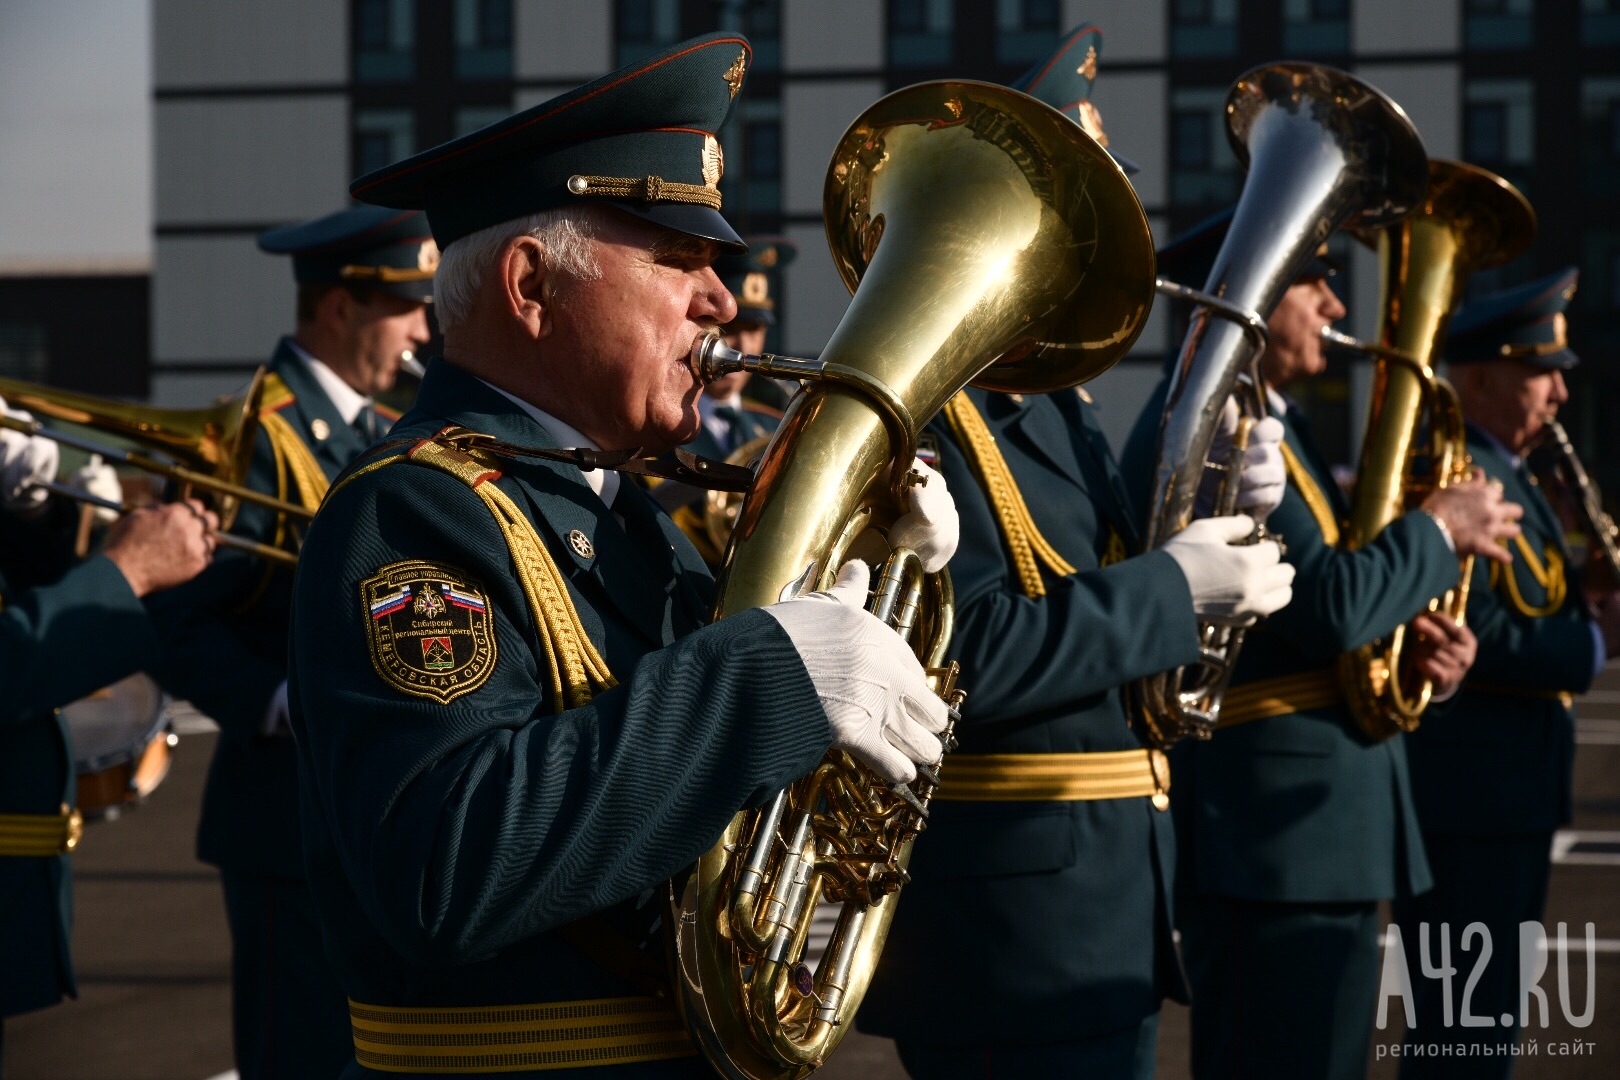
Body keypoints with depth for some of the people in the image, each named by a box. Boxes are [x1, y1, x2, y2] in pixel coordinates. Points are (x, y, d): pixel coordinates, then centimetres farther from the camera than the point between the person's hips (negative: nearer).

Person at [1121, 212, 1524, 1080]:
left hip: (1330, 829, 10)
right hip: (1269, 837, -10)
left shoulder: (1275, 422, 18)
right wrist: (1439, 530, -8)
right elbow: (1327, 606, -24)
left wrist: (1420, 650, 2)